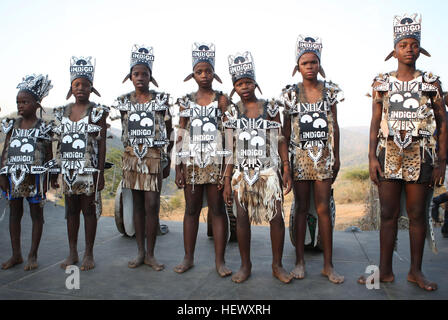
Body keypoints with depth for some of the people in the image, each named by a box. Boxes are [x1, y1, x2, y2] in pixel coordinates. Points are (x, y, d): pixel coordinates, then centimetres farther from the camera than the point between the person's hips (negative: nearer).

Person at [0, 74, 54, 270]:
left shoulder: (43, 127, -2)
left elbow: (49, 155, -1)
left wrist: (46, 180, -4)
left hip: (34, 177, -4)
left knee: (36, 213, 4)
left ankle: (33, 255, 16)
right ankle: (16, 255, 23)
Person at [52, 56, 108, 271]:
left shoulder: (98, 112, -2)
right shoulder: (62, 112, 10)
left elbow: (102, 143, -5)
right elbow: (58, 144, 12)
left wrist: (101, 172, -9)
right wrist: (54, 171, 9)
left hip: (89, 169, -4)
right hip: (67, 170, 4)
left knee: (89, 210, 2)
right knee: (71, 210, 10)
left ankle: (89, 254, 14)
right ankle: (72, 254, 22)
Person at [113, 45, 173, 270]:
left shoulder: (161, 99, 2)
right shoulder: (124, 101, 9)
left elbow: (169, 133, 4)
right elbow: (124, 132, 16)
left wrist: (168, 161, 1)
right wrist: (128, 155, 10)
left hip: (154, 158, -3)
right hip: (132, 157, 3)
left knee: (152, 206, -5)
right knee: (138, 205, 9)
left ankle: (150, 254, 9)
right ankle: (140, 252, 19)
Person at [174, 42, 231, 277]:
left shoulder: (222, 99, 4)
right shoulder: (186, 101, 10)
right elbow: (181, 136, 9)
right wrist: (178, 167, 4)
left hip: (216, 161, -2)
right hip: (192, 162, 3)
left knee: (217, 209, 1)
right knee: (191, 209, 8)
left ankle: (220, 260, 10)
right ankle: (188, 258, 19)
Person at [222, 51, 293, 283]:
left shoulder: (270, 108, 5)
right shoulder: (232, 113, 7)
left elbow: (281, 141, 5)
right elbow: (230, 149, 6)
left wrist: (287, 171, -2)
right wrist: (227, 181, 3)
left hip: (268, 172, -1)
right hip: (242, 173, 1)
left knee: (277, 217, -5)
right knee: (242, 218, 4)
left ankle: (277, 265, 14)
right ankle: (245, 265, 20)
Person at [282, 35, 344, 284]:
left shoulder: (329, 90, 8)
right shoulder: (291, 93, 5)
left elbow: (335, 126, 10)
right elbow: (286, 128, 7)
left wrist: (336, 157, 6)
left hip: (323, 156, 1)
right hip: (300, 156, 0)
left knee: (324, 209, 0)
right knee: (301, 208, 4)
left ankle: (328, 264, 9)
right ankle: (299, 261, 14)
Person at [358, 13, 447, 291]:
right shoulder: (382, 83, 8)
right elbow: (375, 123, 6)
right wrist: (372, 157, -4)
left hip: (420, 156, 0)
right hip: (389, 154, 0)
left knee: (417, 214, 6)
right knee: (389, 214, 4)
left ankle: (416, 271, 20)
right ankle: (386, 271, 14)